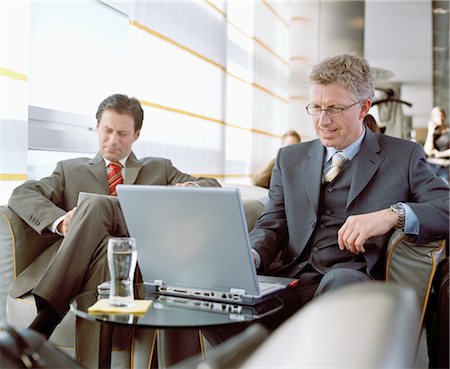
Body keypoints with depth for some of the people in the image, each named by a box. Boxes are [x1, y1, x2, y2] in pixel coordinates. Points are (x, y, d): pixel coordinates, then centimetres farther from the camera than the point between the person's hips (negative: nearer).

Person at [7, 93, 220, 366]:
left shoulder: (160, 169, 27)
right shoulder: (71, 170, 25)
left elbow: (213, 188, 19)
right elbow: (22, 195, 10)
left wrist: (191, 187, -7)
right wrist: (59, 219, -12)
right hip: (79, 260, 0)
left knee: (98, 206, -29)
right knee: (107, 249, -35)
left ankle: (44, 322, -36)